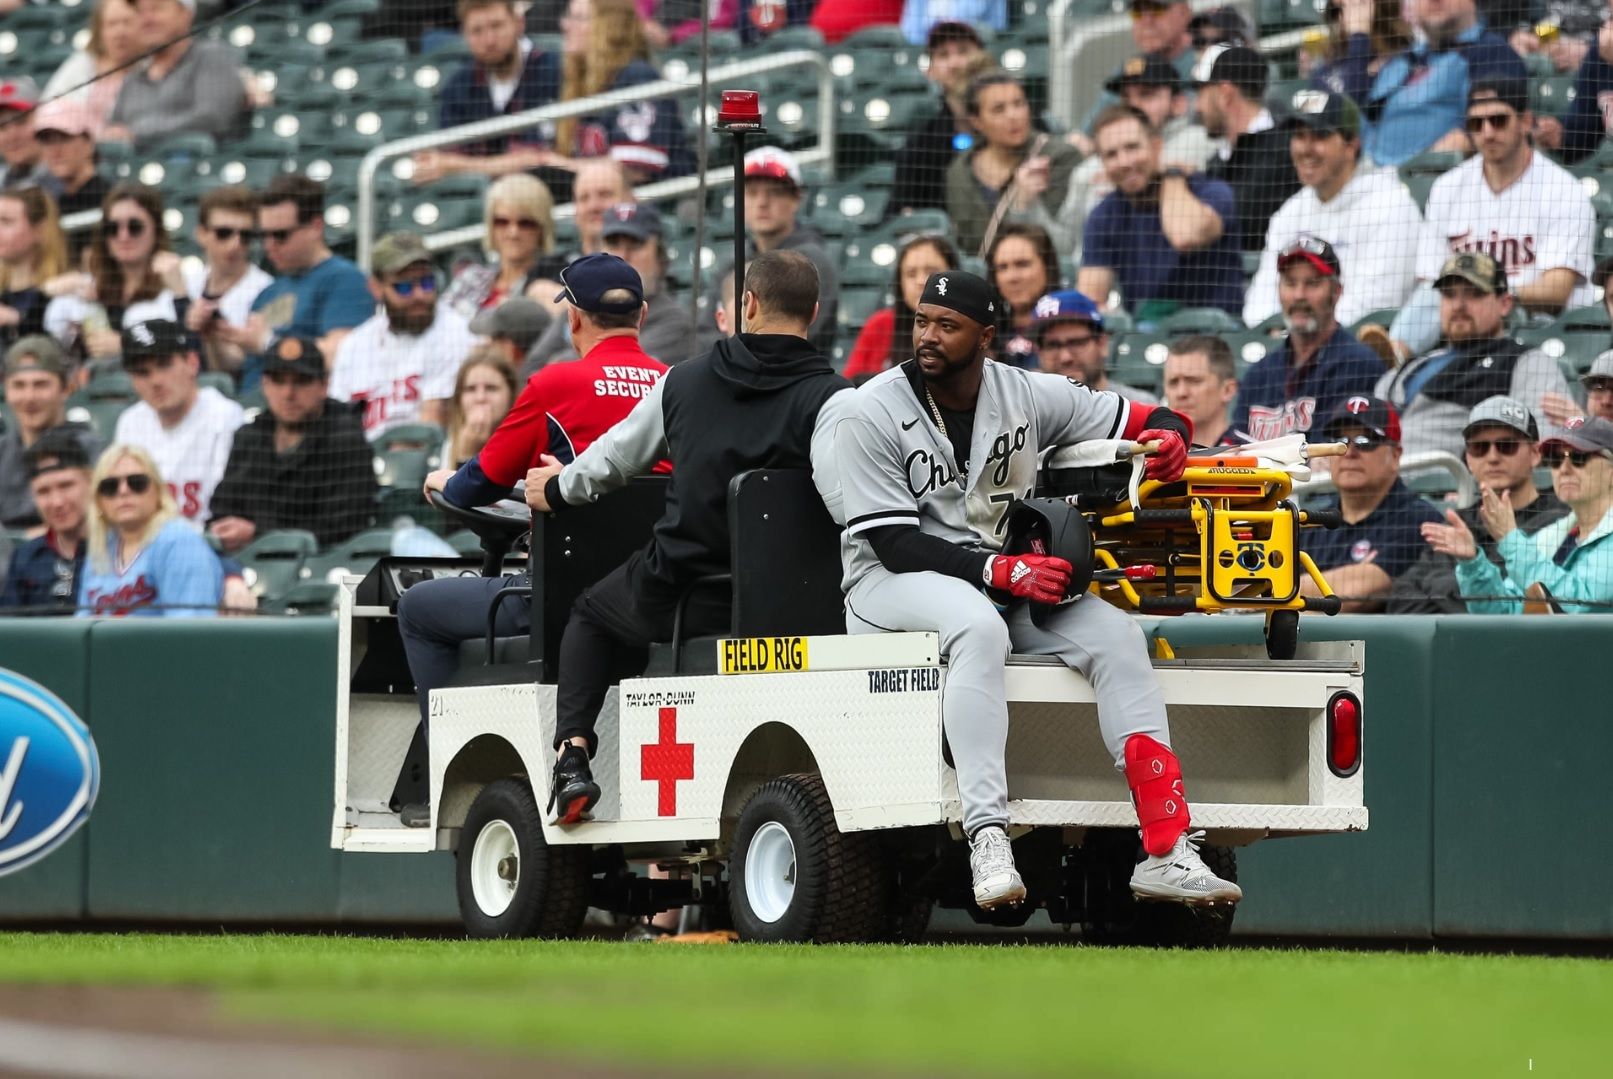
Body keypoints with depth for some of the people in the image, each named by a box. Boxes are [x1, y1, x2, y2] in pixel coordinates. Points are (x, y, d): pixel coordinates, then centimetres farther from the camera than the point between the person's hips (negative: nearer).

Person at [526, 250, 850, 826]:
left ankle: (572, 752, 15)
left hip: (674, 598, 2)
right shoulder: (833, 397, -8)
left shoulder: (686, 379, 4)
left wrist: (560, 487, 37)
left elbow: (616, 456, 17)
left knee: (592, 612, 31)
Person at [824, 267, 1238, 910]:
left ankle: (1167, 853, -24)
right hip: (891, 581, -5)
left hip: (1009, 576, 5)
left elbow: (1146, 420, 12)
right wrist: (1001, 571, -26)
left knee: (1114, 632, -18)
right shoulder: (872, 415, -9)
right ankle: (987, 840, -48)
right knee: (979, 625, -38)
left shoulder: (1029, 396, 4)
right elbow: (895, 544, -16)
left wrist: (1167, 437, -14)